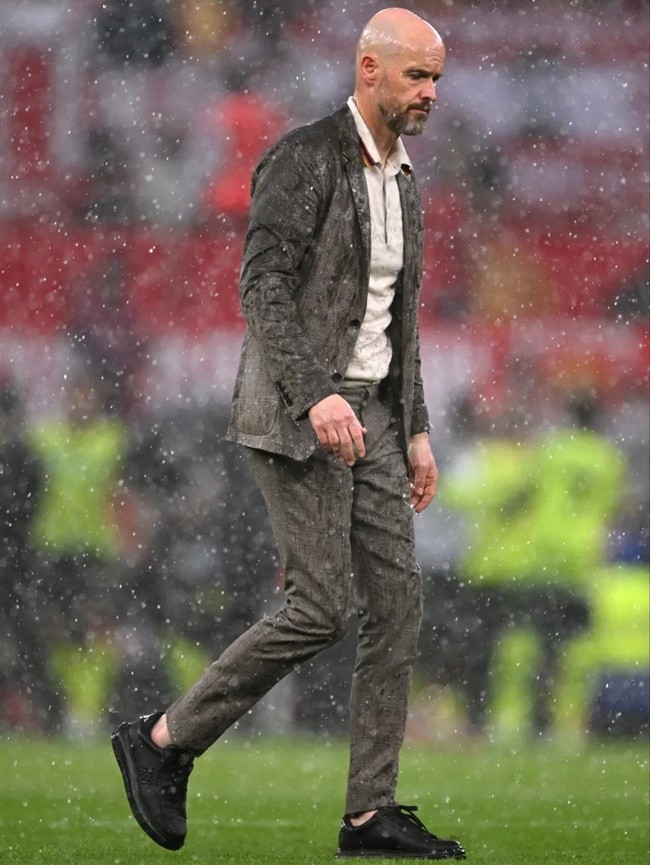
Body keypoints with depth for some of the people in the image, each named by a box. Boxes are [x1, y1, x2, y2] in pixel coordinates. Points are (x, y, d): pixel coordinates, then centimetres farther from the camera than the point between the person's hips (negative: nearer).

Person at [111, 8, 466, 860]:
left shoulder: (401, 182, 16)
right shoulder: (304, 159, -11)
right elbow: (263, 286, -19)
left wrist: (416, 431, 18)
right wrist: (317, 394, -29)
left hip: (368, 414, 8)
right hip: (297, 414, -8)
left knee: (397, 602, 0)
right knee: (322, 607, -12)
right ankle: (163, 741, 2)